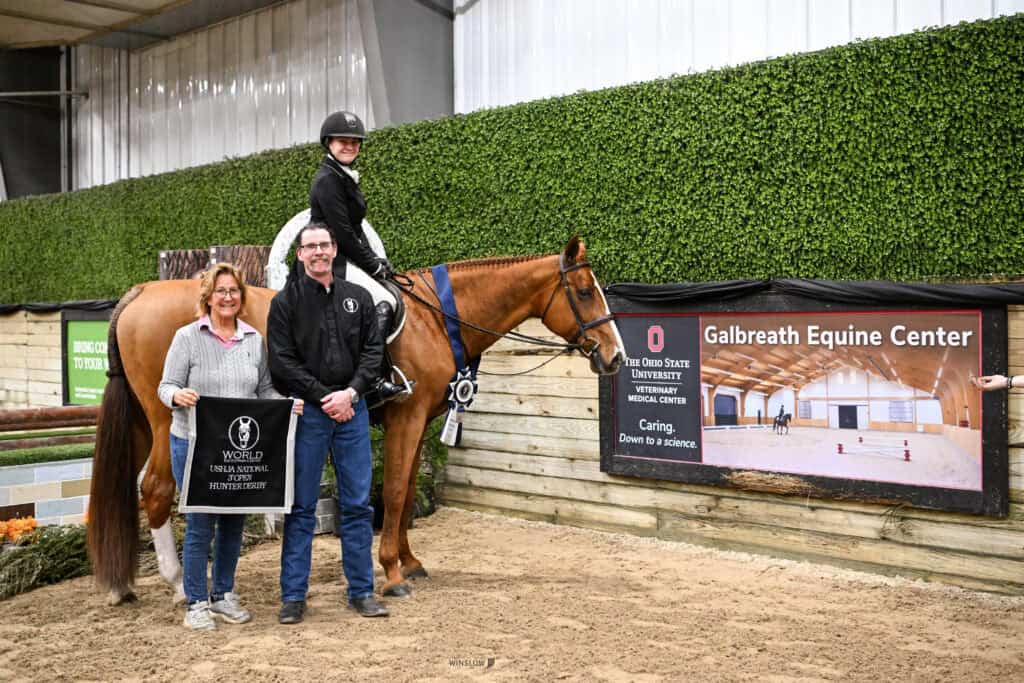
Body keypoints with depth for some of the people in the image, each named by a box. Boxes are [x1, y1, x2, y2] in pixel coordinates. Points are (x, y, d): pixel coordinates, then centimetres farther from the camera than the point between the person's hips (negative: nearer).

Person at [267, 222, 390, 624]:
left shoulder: (358, 297, 8)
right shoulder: (285, 301, -1)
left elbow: (373, 350, 4)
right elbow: (282, 362, -7)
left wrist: (351, 392, -11)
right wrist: (324, 397, -13)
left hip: (351, 409, 3)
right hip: (307, 411, -3)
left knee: (358, 504, 8)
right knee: (301, 508, 4)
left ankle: (361, 591, 18)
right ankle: (293, 596, 13)